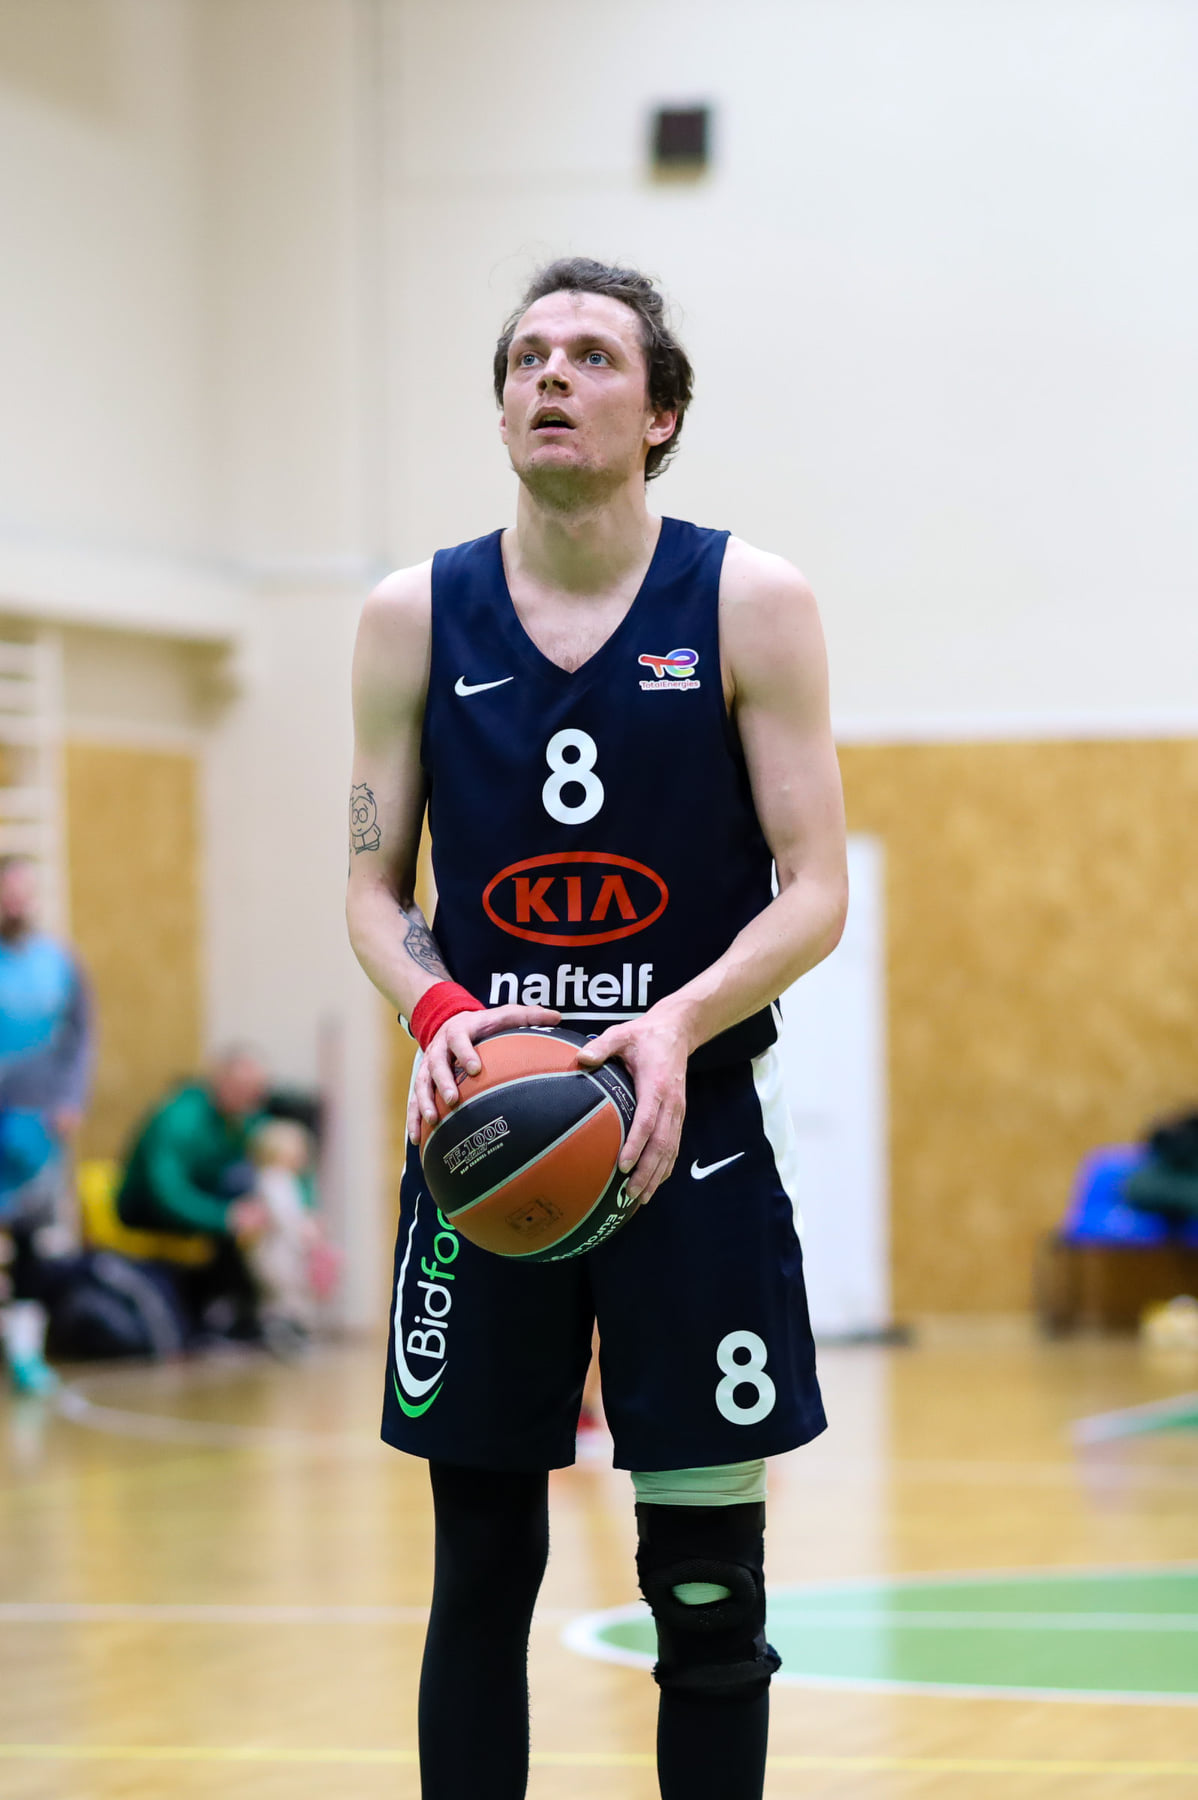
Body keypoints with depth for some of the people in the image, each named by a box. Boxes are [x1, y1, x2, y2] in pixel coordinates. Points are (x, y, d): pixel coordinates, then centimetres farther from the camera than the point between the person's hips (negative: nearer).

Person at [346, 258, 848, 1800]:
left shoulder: (749, 603, -2)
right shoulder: (416, 618, 4)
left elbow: (817, 890, -4)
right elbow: (375, 891, 8)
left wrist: (679, 1026, -22)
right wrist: (438, 1012, -14)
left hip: (691, 1125, -1)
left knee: (708, 1586, 1)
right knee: (480, 1569, 5)